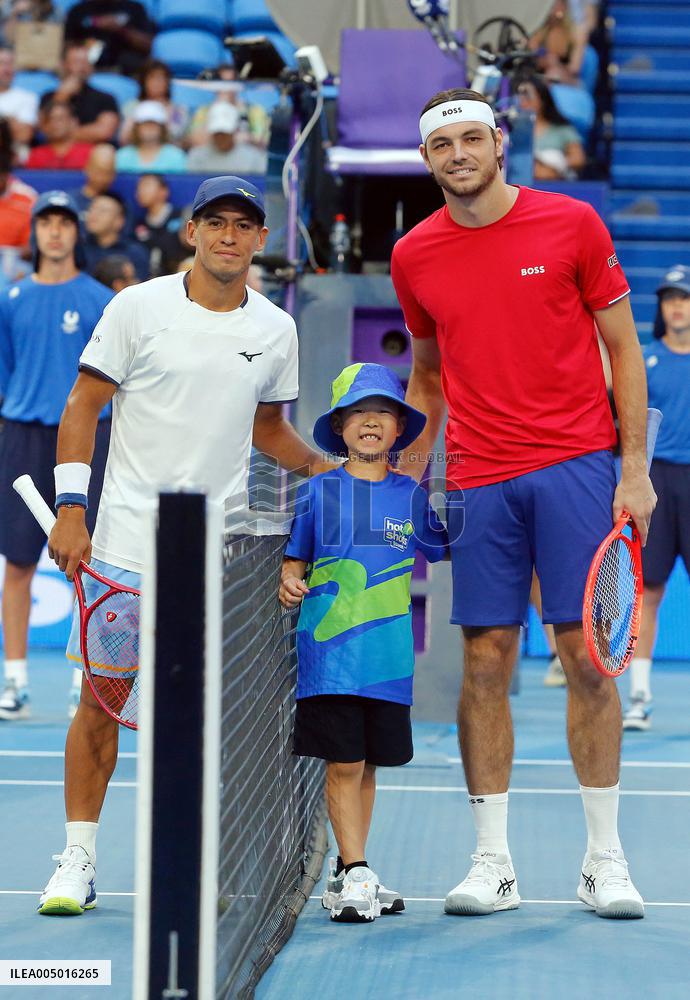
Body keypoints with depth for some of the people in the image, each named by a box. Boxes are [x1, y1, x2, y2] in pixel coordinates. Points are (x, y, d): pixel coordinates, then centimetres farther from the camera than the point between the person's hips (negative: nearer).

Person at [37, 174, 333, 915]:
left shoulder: (276, 330, 8)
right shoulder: (138, 308, -2)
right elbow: (82, 407, -1)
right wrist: (70, 509, -9)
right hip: (127, 541, -2)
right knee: (101, 699, -2)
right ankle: (78, 859, 7)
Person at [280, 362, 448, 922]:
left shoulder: (413, 496, 8)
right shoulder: (319, 492, 4)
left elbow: (446, 554, 17)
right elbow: (296, 559, 9)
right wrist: (290, 584, -10)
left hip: (389, 655, 3)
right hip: (328, 650, -3)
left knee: (368, 765, 9)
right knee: (343, 763, -7)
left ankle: (349, 875, 20)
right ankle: (355, 874, -4)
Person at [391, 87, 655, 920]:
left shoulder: (572, 224, 0)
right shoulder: (414, 256, 7)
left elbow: (622, 348, 3)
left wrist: (635, 468, -4)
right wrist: (406, 478, 13)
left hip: (575, 466, -2)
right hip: (478, 483, 2)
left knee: (586, 657, -3)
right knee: (484, 663, 0)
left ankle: (605, 858, 5)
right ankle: (491, 861, 6)